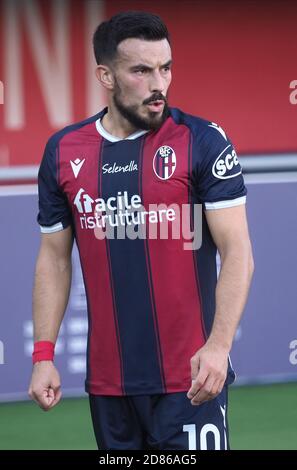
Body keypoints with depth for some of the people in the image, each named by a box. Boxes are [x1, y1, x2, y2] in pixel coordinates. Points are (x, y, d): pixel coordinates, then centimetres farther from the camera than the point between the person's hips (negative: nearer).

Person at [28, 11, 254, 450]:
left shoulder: (202, 142, -6)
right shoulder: (63, 151, 6)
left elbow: (237, 252, -9)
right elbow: (54, 257, 13)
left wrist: (219, 345, -22)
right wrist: (43, 355, 4)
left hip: (190, 379, -4)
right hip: (107, 380, 4)